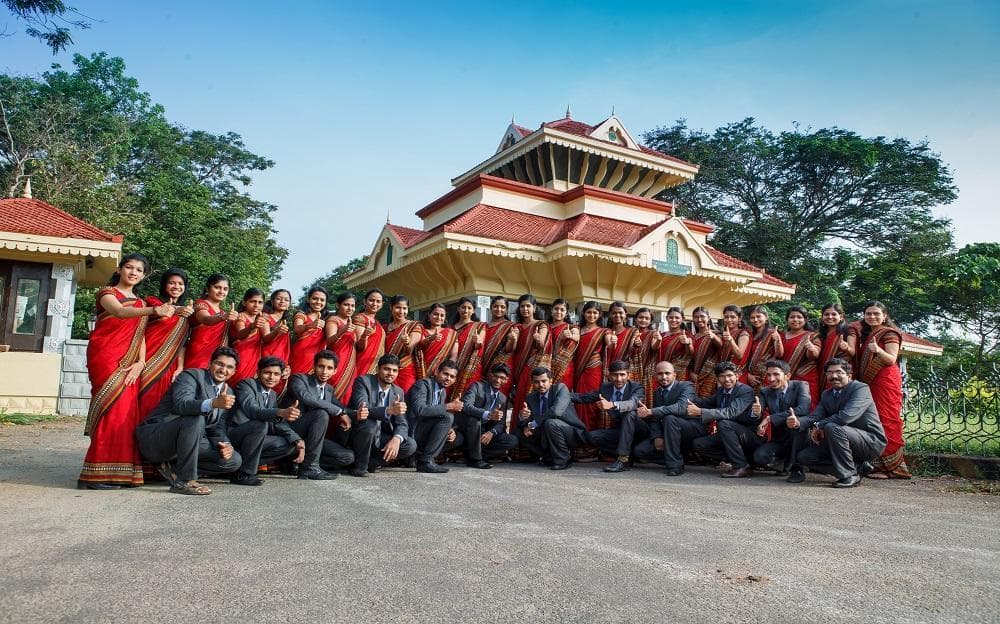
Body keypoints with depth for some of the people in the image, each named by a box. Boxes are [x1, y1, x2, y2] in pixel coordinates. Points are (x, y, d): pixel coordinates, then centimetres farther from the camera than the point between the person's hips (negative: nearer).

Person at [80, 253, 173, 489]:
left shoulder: (140, 303, 20)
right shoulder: (107, 292, 1)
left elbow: (141, 336, 11)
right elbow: (120, 312, -21)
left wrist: (140, 363, -6)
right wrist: (154, 310, -38)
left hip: (128, 364, 6)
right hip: (105, 357, -6)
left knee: (127, 413, 2)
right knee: (114, 410, -15)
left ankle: (122, 473, 8)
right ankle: (95, 475, -12)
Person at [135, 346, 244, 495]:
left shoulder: (228, 393, 9)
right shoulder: (191, 376, -11)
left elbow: (217, 428, 11)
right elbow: (180, 404, -30)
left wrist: (225, 444, -12)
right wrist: (213, 403, -48)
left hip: (184, 443, 7)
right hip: (154, 438, -7)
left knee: (234, 460, -7)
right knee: (196, 419, -35)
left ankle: (174, 467, -1)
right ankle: (184, 481, -26)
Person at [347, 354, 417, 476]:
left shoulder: (399, 392, 2)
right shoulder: (363, 381, -13)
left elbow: (402, 423, -2)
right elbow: (361, 409, -29)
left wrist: (396, 439, -26)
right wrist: (389, 410, -46)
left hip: (379, 438, 5)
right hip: (356, 436, -5)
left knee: (410, 445, -15)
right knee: (370, 424, -36)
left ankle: (371, 462, -3)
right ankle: (359, 466, -15)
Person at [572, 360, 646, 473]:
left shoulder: (637, 387, -12)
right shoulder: (605, 388, 3)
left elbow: (633, 403, -33)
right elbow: (584, 397, 6)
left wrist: (612, 404, -52)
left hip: (637, 431, -5)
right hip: (619, 431, 5)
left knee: (630, 414, -34)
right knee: (593, 436, -18)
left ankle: (623, 459, -33)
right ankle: (628, 456, -8)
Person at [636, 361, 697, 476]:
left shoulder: (686, 386, -12)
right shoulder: (657, 392, 9)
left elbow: (680, 407, -32)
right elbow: (655, 419, 5)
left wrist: (650, 411, -38)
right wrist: (657, 437, -15)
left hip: (694, 429, -6)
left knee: (669, 419, -35)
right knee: (640, 450, -9)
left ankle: (675, 465, -25)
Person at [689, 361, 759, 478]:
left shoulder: (746, 391, -17)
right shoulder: (720, 391, 7)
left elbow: (731, 412, -31)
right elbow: (709, 402, 25)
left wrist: (700, 411, -36)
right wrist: (692, 402, 2)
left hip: (750, 436, -8)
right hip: (730, 435, 8)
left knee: (724, 423, -33)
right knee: (697, 444, -4)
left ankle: (742, 466, -22)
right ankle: (739, 460, -2)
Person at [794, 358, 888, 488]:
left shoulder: (861, 388, -16)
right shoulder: (826, 394, 9)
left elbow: (846, 416, -31)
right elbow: (814, 417, -2)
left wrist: (819, 426, -20)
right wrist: (798, 423, -25)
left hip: (872, 441, -8)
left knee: (832, 427, -33)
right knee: (804, 456, -3)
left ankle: (850, 475, -18)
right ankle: (858, 467, 1)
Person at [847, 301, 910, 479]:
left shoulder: (889, 333, 0)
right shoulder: (864, 333, 21)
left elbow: (891, 359, -11)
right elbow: (854, 352, 18)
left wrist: (878, 350, -29)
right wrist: (847, 347, -2)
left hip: (885, 380, -7)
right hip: (868, 381, 7)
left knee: (886, 420, -11)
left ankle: (892, 465, -9)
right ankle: (878, 464, 1)